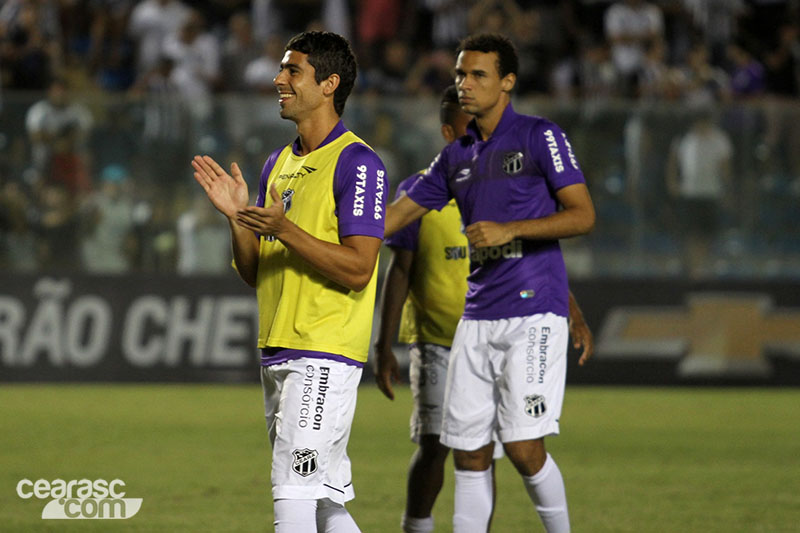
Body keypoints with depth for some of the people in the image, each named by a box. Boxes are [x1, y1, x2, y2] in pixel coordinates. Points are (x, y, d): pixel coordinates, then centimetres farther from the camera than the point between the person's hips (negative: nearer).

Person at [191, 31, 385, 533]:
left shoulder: (358, 163, -9)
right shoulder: (279, 164, 17)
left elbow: (358, 269, -17)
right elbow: (253, 273, 18)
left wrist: (283, 229, -25)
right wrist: (238, 216, 1)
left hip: (326, 354, -9)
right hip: (278, 354, 9)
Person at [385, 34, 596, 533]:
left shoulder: (541, 137, -4)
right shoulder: (456, 156, 15)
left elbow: (583, 216, -9)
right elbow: (399, 214, 20)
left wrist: (510, 230, -18)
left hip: (533, 310, -6)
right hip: (477, 318, 6)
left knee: (524, 447, -14)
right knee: (469, 454, 3)